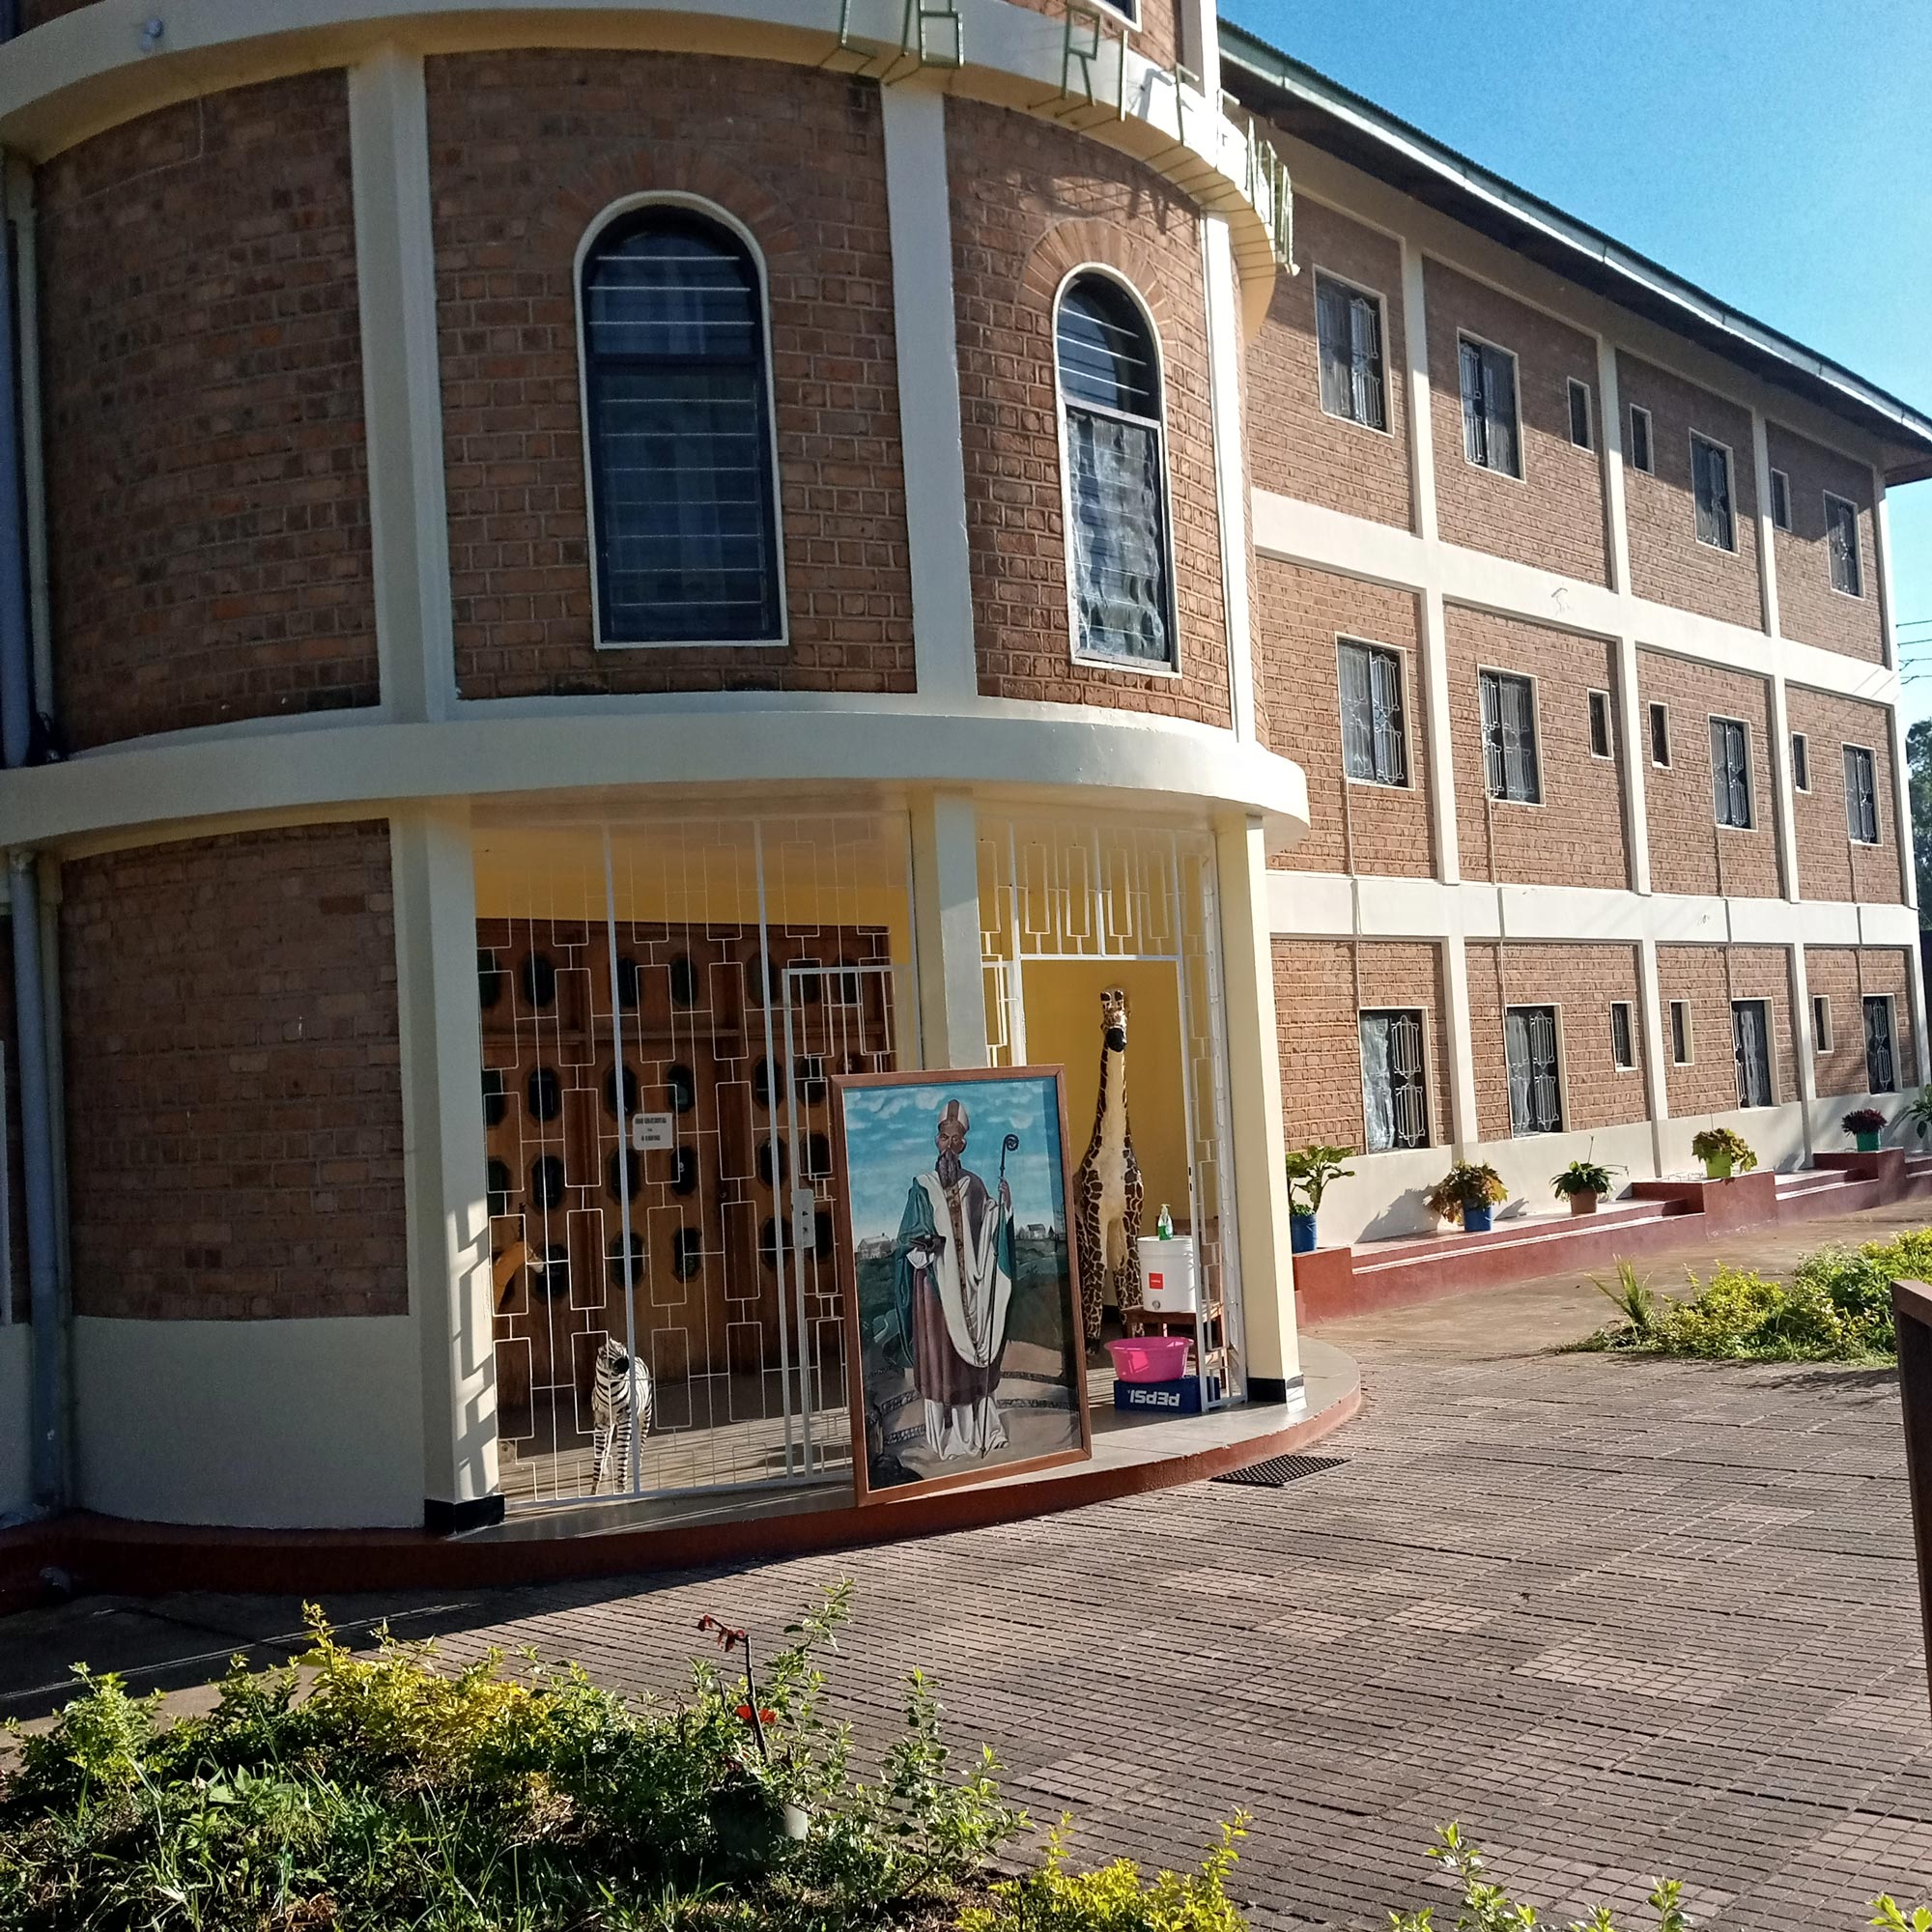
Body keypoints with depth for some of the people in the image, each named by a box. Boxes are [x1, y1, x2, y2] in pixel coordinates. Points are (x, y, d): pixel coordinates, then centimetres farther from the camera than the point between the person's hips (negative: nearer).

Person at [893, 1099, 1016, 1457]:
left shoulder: (975, 1186, 10)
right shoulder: (922, 1186, 3)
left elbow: (989, 1232, 3)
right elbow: (910, 1238, 0)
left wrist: (1003, 1206, -12)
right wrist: (923, 1246, -20)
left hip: (968, 1283, 2)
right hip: (936, 1282, -2)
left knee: (973, 1354, 5)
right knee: (939, 1354, -1)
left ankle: (974, 1432, 13)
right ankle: (944, 1436, 7)